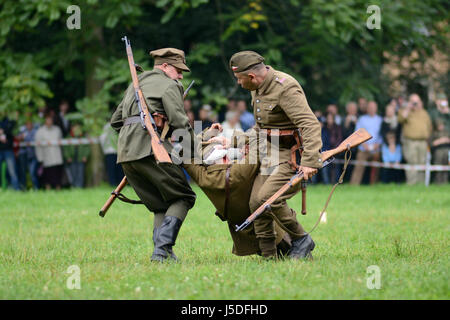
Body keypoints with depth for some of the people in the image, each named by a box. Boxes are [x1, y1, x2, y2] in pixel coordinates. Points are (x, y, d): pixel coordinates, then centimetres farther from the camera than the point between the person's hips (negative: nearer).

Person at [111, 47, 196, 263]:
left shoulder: (136, 84, 30)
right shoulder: (168, 85, 4)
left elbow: (116, 121, 32)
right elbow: (180, 123, -6)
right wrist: (194, 147, 6)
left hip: (125, 152, 8)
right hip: (151, 148, -8)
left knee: (160, 205, 12)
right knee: (182, 198, -3)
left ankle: (162, 251, -5)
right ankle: (163, 248, -20)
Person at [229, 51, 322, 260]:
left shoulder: (285, 88, -22)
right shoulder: (258, 88, 8)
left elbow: (310, 125, -29)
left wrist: (309, 161, -36)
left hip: (292, 155, -9)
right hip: (270, 155, 9)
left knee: (268, 198, -22)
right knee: (256, 203, -1)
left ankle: (302, 240, -5)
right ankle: (269, 256, 7)